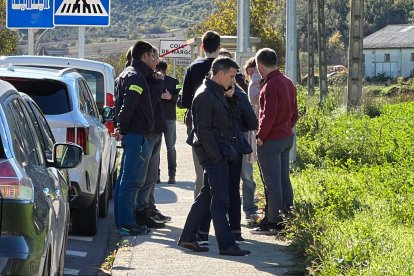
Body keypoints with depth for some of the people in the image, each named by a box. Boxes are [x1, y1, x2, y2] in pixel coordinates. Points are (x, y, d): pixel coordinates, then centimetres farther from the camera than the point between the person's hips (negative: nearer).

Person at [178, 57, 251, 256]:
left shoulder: (217, 93, 16)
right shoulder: (205, 96, -16)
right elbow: (203, 130, -19)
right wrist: (216, 156, -19)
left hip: (219, 152, 10)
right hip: (213, 154, -10)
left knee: (207, 195, 13)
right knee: (219, 199, -8)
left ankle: (187, 238, 18)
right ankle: (226, 244, -7)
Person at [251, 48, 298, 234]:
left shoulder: (271, 85, -18)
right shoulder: (288, 83, 12)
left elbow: (268, 115, -22)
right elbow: (294, 112, 17)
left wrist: (260, 137, -13)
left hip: (271, 141, -9)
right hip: (287, 137, 9)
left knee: (272, 183, -5)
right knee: (284, 180, 14)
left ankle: (272, 222, -2)